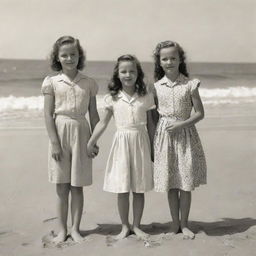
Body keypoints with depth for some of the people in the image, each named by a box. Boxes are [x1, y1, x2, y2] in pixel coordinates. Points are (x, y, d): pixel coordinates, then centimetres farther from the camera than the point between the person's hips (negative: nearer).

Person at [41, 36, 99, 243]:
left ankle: (75, 228, 19)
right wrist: (54, 142, -10)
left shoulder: (89, 83, 4)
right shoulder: (51, 82, 0)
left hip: (81, 133, 1)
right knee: (61, 187, 6)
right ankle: (62, 229, 19)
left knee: (77, 186, 6)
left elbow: (94, 115, 7)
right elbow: (48, 114, -3)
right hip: (60, 132, -1)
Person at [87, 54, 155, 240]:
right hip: (121, 143, 0)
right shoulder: (113, 98, 1)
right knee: (122, 189, 3)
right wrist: (90, 143, 1)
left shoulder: (146, 97, 1)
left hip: (141, 142, 0)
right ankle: (125, 226, 19)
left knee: (139, 189, 7)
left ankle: (136, 225, 22)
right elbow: (103, 123, 5)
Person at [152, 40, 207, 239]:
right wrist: (152, 137, 3)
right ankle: (175, 223, 23)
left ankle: (184, 224, 19)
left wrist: (181, 124, -15)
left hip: (185, 134, -1)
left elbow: (200, 113, -2)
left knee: (186, 184, 3)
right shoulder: (156, 87, 3)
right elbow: (154, 114, 10)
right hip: (164, 135, 2)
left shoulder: (190, 85, -3)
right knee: (170, 185, 8)